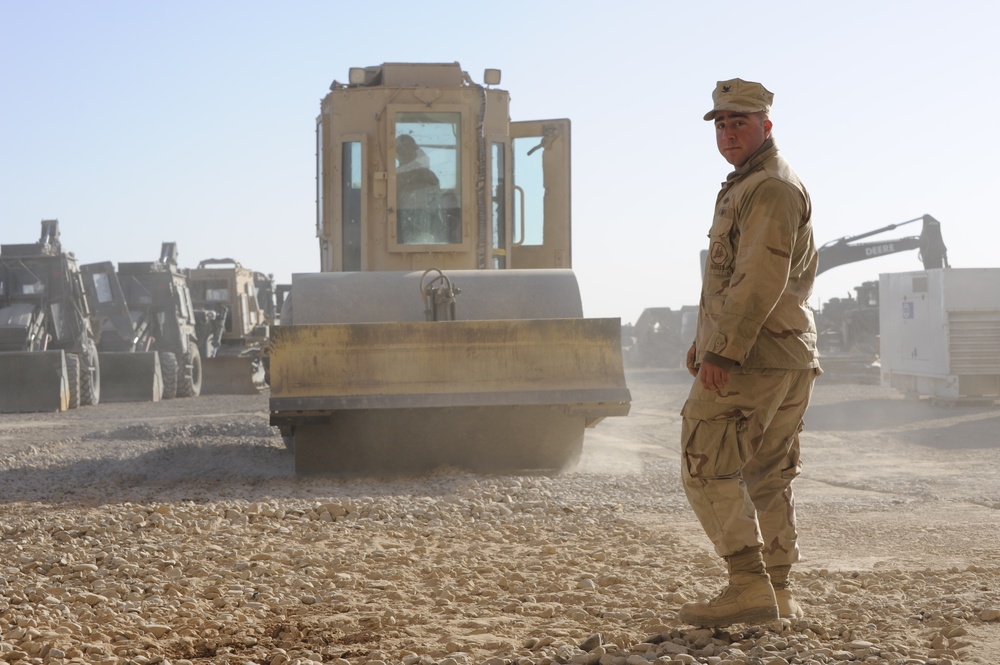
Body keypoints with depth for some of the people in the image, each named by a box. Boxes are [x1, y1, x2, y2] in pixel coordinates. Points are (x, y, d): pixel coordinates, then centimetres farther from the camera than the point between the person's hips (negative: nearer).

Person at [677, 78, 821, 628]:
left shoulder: (771, 188, -12)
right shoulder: (743, 187, 22)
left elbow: (761, 280, -21)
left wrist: (723, 351, -23)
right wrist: (703, 340, 23)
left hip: (751, 357, -11)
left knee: (707, 469, -10)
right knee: (768, 475, 12)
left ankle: (748, 586, -13)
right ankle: (778, 592, 15)